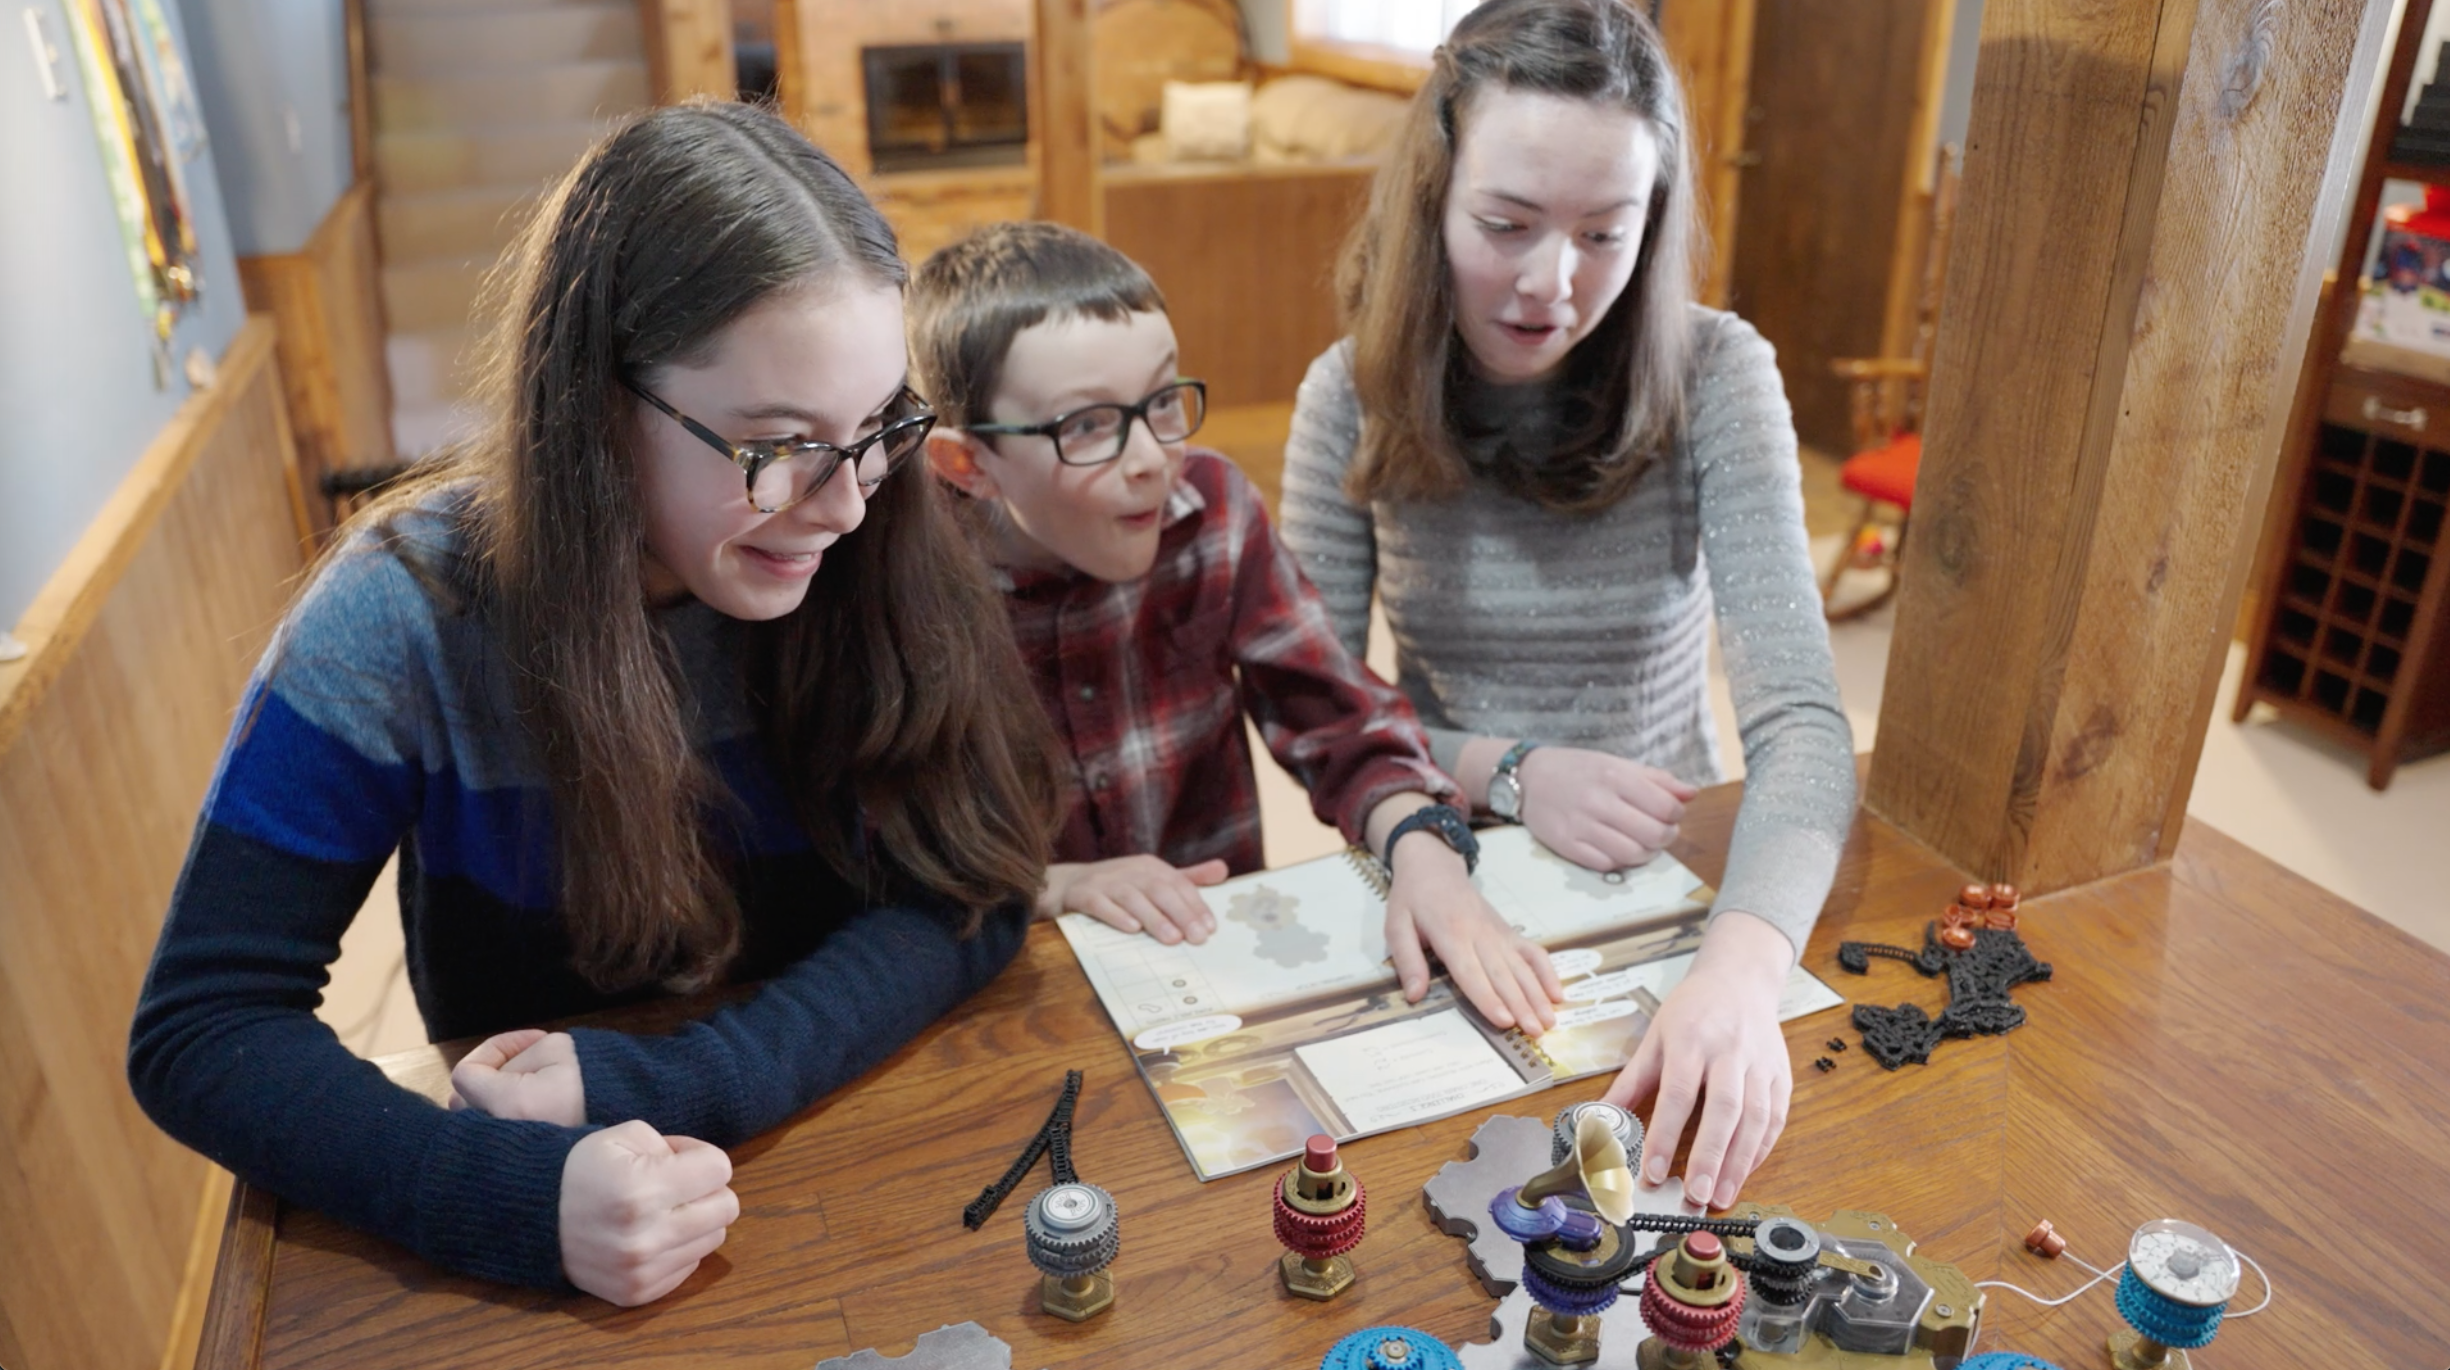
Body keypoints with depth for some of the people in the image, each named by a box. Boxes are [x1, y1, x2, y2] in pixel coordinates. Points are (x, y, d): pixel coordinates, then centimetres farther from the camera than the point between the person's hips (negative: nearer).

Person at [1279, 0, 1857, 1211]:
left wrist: (1740, 967, -39)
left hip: (1667, 873, 0)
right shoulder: (1351, 396, -10)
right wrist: (1509, 774, -20)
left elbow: (1800, 716, -22)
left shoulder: (1714, 376, -14)